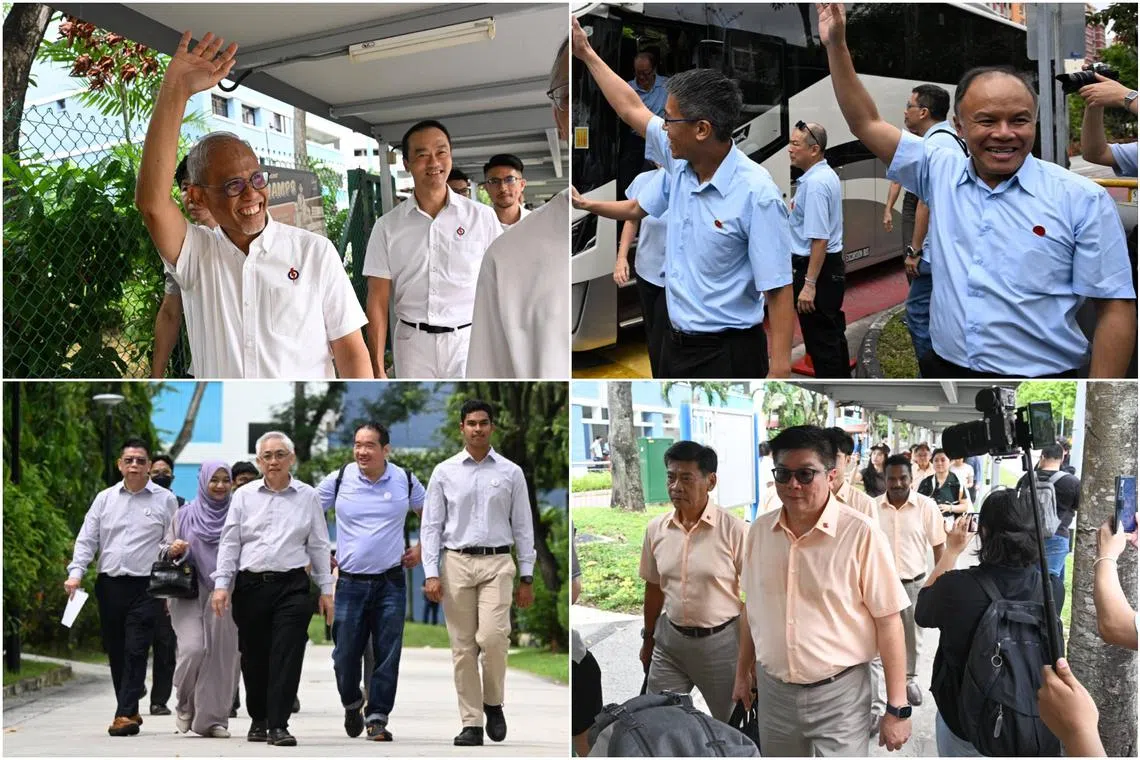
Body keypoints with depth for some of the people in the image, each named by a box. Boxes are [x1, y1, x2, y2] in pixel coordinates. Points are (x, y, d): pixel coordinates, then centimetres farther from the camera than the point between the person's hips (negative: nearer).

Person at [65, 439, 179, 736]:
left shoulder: (165, 500, 3)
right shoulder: (105, 499, 11)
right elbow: (87, 539, 9)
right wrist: (76, 573, -6)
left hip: (146, 588, -4)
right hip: (109, 585, 4)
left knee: (135, 652, -11)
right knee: (115, 652, 9)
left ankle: (125, 715, -12)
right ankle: (130, 711, 19)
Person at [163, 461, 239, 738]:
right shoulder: (185, 515, 9)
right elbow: (165, 548, 14)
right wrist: (174, 551, -9)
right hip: (191, 594, -1)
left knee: (221, 656, -1)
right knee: (193, 649, -15)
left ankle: (213, 717, 9)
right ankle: (186, 703, 11)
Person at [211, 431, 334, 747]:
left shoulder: (308, 496, 7)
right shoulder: (244, 496, 8)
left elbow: (318, 546, 9)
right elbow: (229, 543, 7)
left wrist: (326, 590, 7)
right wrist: (221, 585, -1)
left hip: (292, 586, -1)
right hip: (250, 586, 1)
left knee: (287, 657, -9)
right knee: (253, 658, 9)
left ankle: (278, 725, -7)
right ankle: (258, 720, 26)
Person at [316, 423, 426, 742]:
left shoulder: (405, 481, 2)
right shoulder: (338, 480, -1)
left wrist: (422, 549, 10)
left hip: (390, 583, 0)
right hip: (350, 582, 0)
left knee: (387, 656, -2)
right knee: (345, 655, 2)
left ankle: (377, 718, 9)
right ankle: (352, 705, 29)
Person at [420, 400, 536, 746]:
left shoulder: (511, 473, 4)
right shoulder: (444, 472, 3)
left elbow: (523, 527, 5)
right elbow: (431, 525, 2)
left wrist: (527, 577, 1)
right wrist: (431, 573, -8)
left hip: (497, 564, -1)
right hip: (456, 564, 1)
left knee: (493, 637, -17)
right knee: (463, 648, 3)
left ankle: (493, 703, 8)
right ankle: (471, 723, 10)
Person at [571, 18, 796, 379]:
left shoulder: (756, 193, -22)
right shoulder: (681, 163, 0)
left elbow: (778, 290, -22)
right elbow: (632, 109, 17)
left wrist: (779, 371, -27)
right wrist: (587, 54, 23)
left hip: (727, 353, -8)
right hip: (676, 343, 8)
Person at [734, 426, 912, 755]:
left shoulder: (861, 534, -15)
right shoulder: (760, 530, 1)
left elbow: (888, 621, -11)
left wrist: (897, 707, -10)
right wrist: (743, 671, 18)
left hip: (839, 692, -4)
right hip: (773, 690, 5)